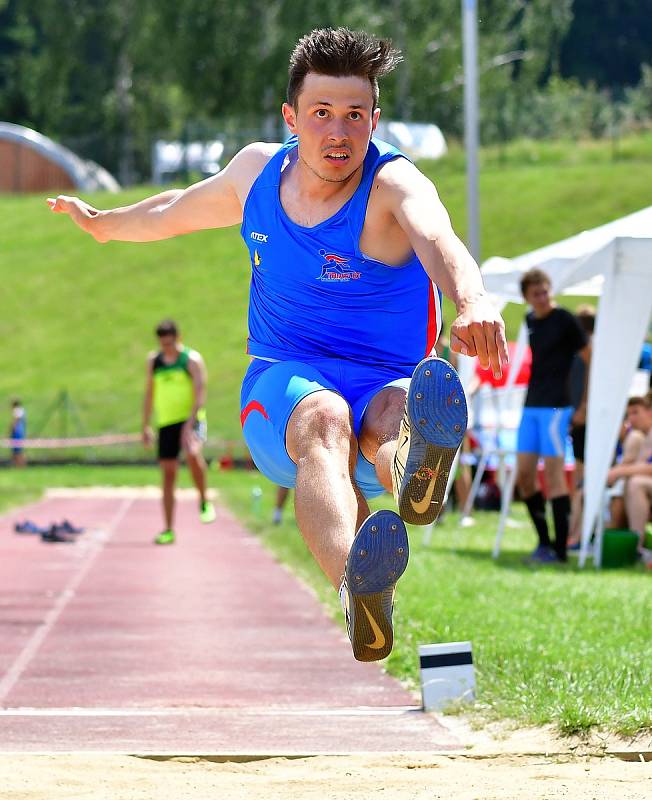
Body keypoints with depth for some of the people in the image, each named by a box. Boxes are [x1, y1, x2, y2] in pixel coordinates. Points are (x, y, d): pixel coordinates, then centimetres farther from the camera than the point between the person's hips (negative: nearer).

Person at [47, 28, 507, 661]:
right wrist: (103, 223, 51)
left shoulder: (393, 183, -11)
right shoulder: (257, 170, 7)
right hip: (281, 389, 1)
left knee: (396, 413, -39)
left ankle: (416, 471, -81)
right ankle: (358, 593, -71)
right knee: (326, 419, -38)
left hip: (382, 388, -1)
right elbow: (179, 210, 31)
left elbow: (436, 239, -36)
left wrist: (472, 302, -60)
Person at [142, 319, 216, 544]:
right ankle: (168, 530, 9)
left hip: (190, 419, -5)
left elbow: (200, 393, -11)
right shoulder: (153, 361, 11)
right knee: (168, 475, 3)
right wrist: (145, 426, 14)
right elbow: (149, 394, 18)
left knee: (193, 453, -34)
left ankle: (204, 502, -15)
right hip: (166, 423, 5)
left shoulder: (192, 359, -4)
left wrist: (190, 422, -22)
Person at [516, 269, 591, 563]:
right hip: (531, 406, 7)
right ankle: (544, 541, 15)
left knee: (554, 475, -8)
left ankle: (560, 548, -3)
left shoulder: (564, 320, -8)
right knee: (523, 476, 5)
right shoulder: (530, 321, 11)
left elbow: (592, 360, -6)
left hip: (555, 406, -7)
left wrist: (585, 405, -8)